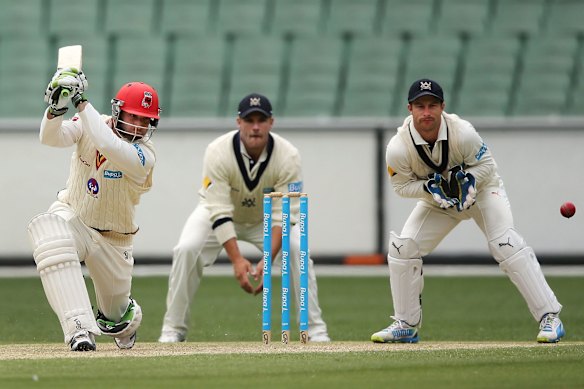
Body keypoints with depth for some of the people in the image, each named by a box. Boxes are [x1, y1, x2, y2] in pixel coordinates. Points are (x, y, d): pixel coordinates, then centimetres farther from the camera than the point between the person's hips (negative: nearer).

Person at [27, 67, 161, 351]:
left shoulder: (144, 154, -23)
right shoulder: (89, 126, -12)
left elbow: (110, 147, -43)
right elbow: (50, 138, -28)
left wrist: (82, 103, -42)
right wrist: (57, 108, -48)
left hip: (113, 239, 0)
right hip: (72, 218, 0)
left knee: (115, 317, 10)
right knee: (47, 231, -39)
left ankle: (129, 317, 56)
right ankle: (80, 329, -43)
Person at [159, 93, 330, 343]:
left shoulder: (288, 156, -27)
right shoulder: (218, 152, -31)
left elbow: (283, 215, -28)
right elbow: (220, 212, -34)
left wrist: (267, 261, -41)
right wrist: (236, 260, -44)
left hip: (266, 217, 1)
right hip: (218, 213, -1)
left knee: (298, 250, -22)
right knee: (187, 249, -25)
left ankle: (315, 329, -10)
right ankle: (174, 329, -12)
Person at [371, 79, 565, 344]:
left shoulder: (462, 132, -31)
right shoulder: (398, 148, -27)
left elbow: (486, 163, -15)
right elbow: (402, 185, -12)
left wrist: (469, 181, -34)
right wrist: (430, 188, -30)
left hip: (481, 187, -3)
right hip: (436, 201, 3)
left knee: (507, 246, -21)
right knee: (401, 249, -9)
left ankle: (549, 317, -18)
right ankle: (406, 326, 8)